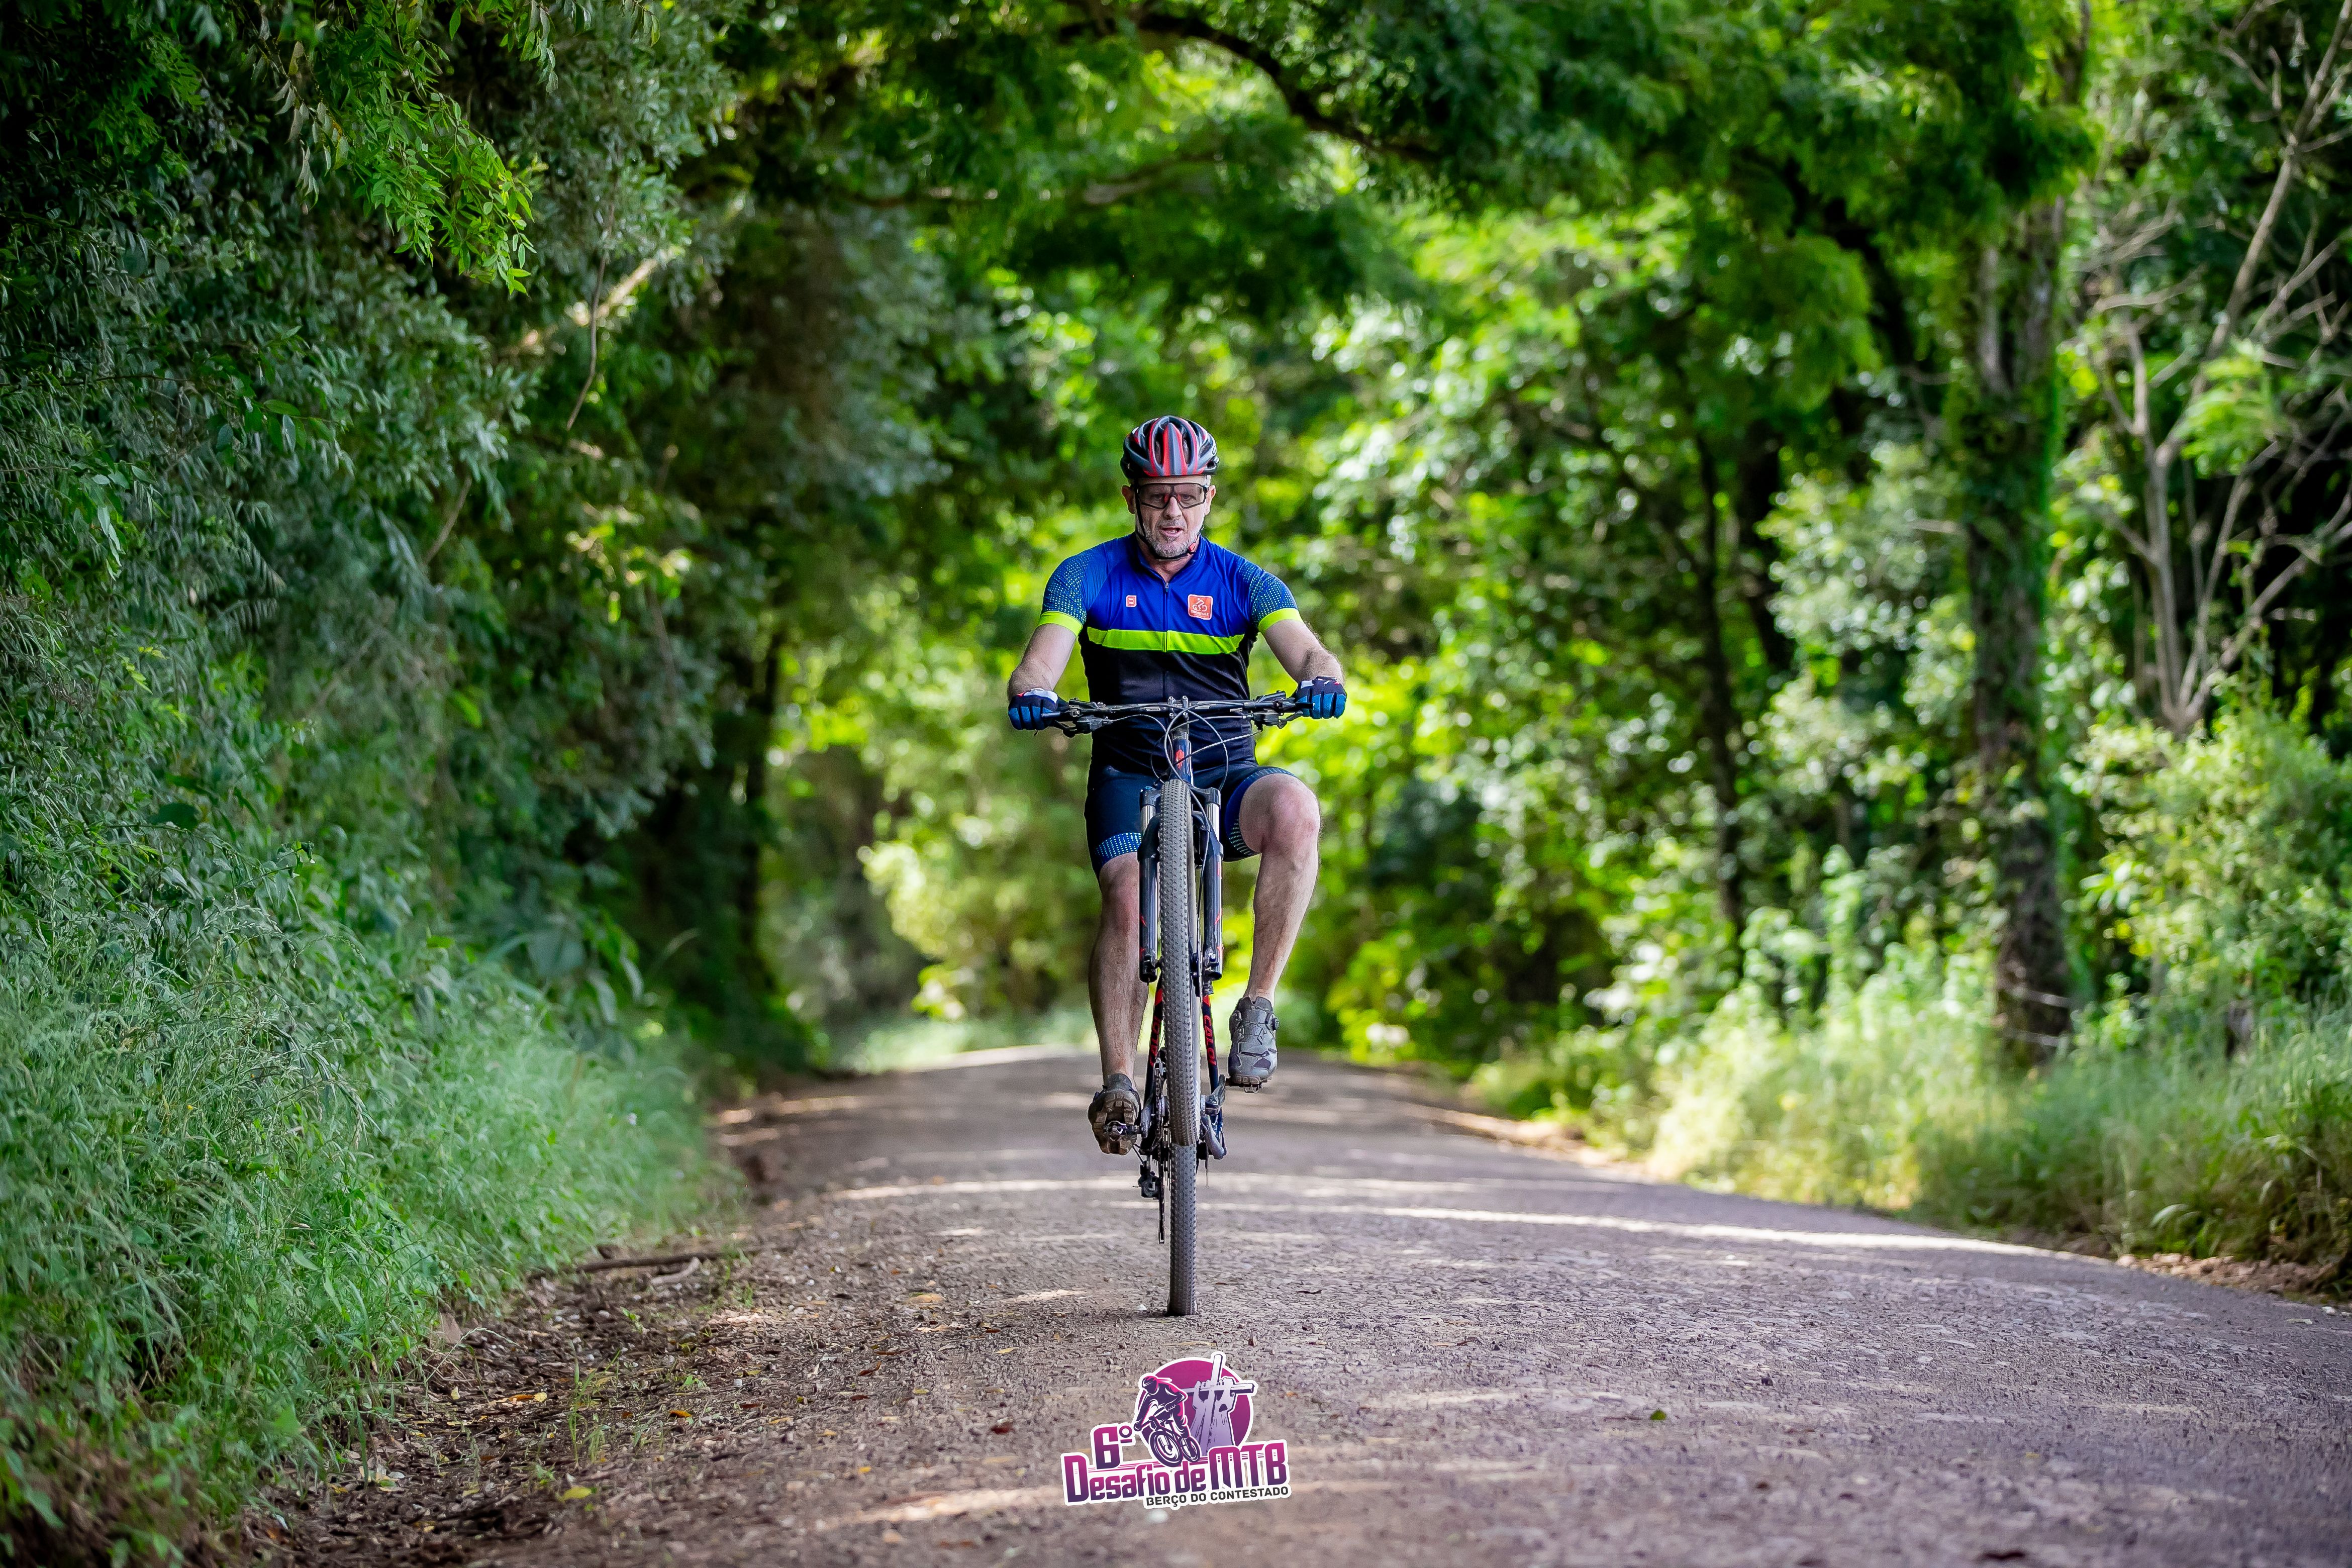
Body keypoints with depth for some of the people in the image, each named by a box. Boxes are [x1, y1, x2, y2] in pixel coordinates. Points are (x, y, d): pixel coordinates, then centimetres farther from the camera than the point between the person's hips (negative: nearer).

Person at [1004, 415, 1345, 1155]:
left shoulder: (1243, 582, -1)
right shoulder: (1088, 576, -1)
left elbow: (1304, 649, -16)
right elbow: (1041, 661, -15)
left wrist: (1320, 678, -41)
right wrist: (1033, 692, -40)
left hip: (1226, 774, 0)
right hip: (1130, 775, 0)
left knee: (1295, 811, -33)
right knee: (1127, 895, -29)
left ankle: (1257, 1008, -24)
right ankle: (1118, 1084, -21)